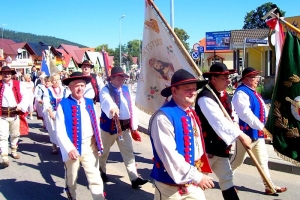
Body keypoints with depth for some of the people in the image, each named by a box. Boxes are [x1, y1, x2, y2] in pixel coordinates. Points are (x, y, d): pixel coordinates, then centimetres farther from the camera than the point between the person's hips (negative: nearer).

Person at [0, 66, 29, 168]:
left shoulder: (18, 84, 4)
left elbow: (25, 97, 3)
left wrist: (21, 106, -11)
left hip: (15, 113, 2)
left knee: (15, 134, 18)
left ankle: (14, 151, 38)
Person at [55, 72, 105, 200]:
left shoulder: (89, 103, 6)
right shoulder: (63, 105, -11)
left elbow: (96, 124, 10)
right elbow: (60, 131, -15)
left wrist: (99, 143, 5)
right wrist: (69, 148, -23)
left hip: (90, 146, 3)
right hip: (72, 147, -3)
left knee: (95, 178, 5)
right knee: (71, 179, 17)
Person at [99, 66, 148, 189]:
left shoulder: (126, 89, 6)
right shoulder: (105, 90, -11)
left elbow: (131, 107, 8)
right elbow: (106, 101, -36)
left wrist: (134, 126, 6)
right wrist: (112, 108, -59)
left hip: (125, 126, 4)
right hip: (110, 125, -4)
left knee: (128, 152, 3)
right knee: (104, 150, 15)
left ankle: (134, 178, 5)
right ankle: (101, 170, 40)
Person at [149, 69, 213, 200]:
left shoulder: (192, 114, 5)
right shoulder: (163, 117, -22)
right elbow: (169, 155, -26)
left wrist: (198, 175, 13)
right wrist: (197, 176, -23)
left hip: (193, 183, 7)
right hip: (170, 186, -7)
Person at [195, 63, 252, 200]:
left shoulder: (224, 95, 8)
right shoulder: (206, 98, -23)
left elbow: (231, 114, 18)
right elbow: (220, 122, -31)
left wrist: (235, 122, -5)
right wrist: (240, 135, -30)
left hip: (220, 146, 9)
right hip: (206, 146, -9)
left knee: (226, 177, 14)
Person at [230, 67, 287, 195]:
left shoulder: (253, 92, 13)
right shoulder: (241, 93, -17)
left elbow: (262, 108, 16)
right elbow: (246, 113, -26)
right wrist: (260, 126, -23)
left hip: (258, 132, 9)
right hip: (247, 132, -9)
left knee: (263, 160, 12)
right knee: (237, 160, 4)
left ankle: (269, 186, 20)